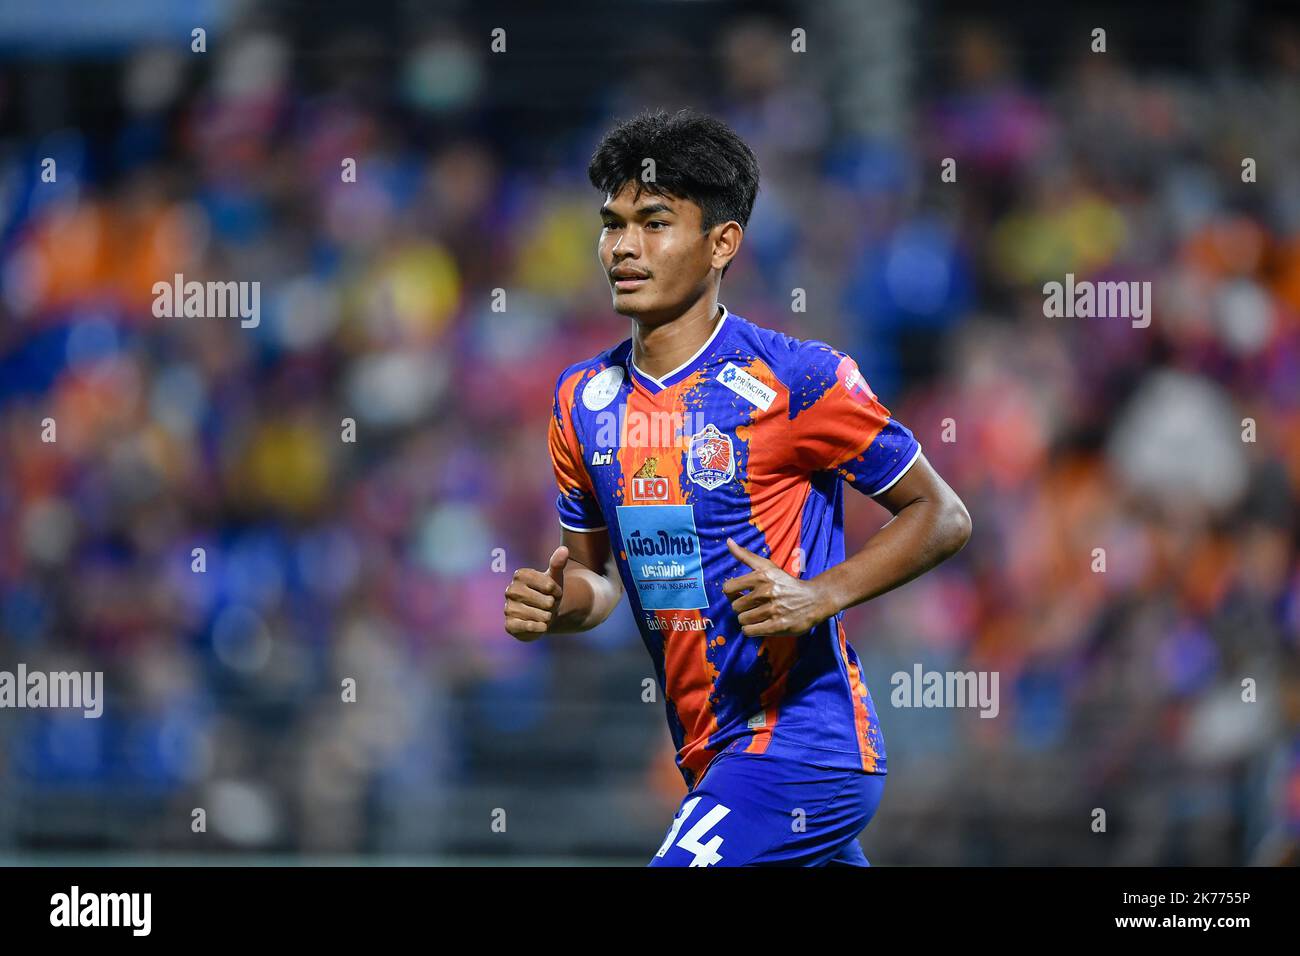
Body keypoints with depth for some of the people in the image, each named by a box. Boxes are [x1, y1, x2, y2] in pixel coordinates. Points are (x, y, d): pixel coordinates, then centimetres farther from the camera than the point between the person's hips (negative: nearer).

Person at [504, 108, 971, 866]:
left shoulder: (796, 378, -12)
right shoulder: (585, 399, 7)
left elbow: (942, 516, -5)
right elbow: (598, 570, 19)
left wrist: (819, 597, -19)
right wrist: (560, 603, -5)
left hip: (801, 745, -7)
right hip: (714, 761, 7)